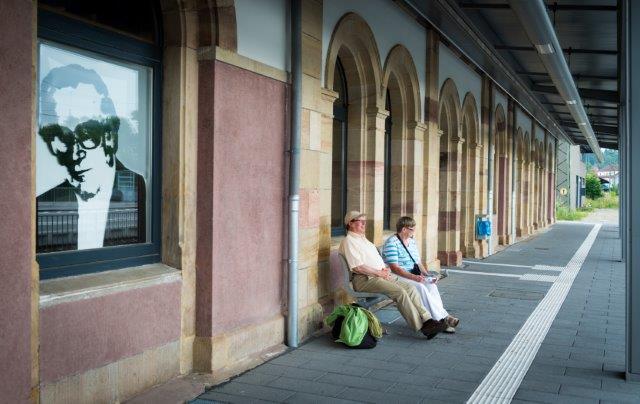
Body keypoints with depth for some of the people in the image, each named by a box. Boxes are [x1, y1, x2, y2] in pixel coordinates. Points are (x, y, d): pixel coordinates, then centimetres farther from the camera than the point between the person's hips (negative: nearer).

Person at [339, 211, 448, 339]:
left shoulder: (363, 239, 25)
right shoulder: (348, 241, -5)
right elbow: (358, 267, -16)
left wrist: (385, 269, 6)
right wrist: (379, 273, -12)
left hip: (381, 275, 9)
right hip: (365, 280, -9)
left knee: (410, 288, -9)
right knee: (400, 292, -25)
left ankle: (427, 319, -14)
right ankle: (421, 326, -21)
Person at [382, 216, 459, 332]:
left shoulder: (412, 241, 16)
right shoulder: (392, 243, -11)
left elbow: (418, 263, 19)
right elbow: (394, 268, -19)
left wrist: (427, 275, -1)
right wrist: (414, 277, -27)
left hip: (414, 276, 7)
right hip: (397, 277, -7)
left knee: (431, 285, -23)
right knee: (420, 287, -31)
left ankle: (442, 319, -31)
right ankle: (442, 318, -27)